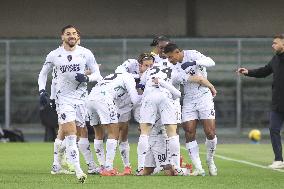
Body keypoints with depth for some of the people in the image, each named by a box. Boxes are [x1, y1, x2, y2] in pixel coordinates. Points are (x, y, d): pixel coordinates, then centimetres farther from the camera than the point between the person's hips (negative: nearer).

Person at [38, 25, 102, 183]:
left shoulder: (85, 53, 1)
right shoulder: (54, 55, 0)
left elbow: (97, 75, 5)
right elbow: (43, 74, 14)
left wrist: (87, 78, -16)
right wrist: (42, 90, 0)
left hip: (81, 97, 2)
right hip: (64, 97, -2)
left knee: (66, 132, 10)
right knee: (71, 133, -15)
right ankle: (78, 171, -20)